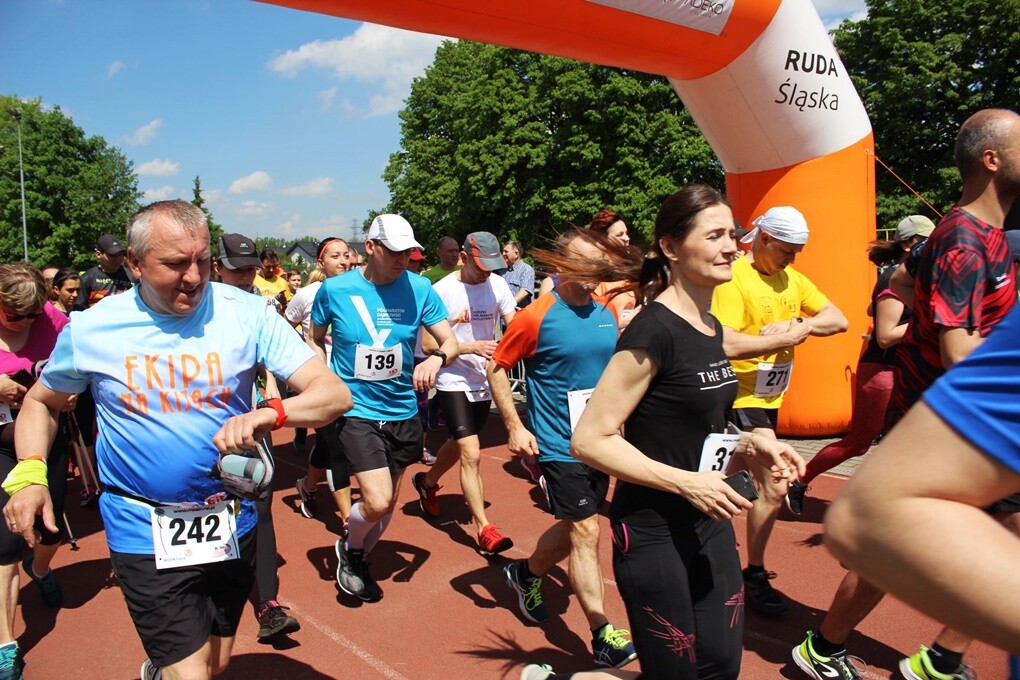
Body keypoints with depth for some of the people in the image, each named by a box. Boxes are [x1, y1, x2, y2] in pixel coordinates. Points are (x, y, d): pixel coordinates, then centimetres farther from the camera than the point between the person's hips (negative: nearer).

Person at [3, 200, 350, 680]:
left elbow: (335, 393, -17)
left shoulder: (245, 313, -12)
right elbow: (40, 402, 11)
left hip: (231, 523, 2)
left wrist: (270, 414, -36)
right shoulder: (90, 328, -8)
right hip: (146, 530, -1)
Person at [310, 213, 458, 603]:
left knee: (387, 503, 17)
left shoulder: (419, 289, -7)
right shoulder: (334, 290, -9)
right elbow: (316, 340, 8)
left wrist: (436, 359, -26)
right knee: (377, 501, -16)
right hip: (356, 409, -3)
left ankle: (357, 561, 45)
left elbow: (451, 342, -3)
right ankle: (348, 549, 19)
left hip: (403, 410, 4)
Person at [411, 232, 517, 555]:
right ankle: (484, 529, -1)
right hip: (454, 381, -5)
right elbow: (428, 345, -16)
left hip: (485, 380, 6)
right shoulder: (442, 291, -15)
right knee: (471, 454, -10)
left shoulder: (497, 285, -2)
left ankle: (427, 482, 49)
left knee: (460, 444, 21)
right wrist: (473, 347, -26)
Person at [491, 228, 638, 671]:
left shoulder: (607, 313, 2)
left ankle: (526, 573, 44)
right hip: (559, 446, -6)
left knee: (575, 527, 19)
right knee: (585, 532, -5)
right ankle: (603, 635, 7)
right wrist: (515, 427, -14)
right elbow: (497, 368, -8)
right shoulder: (537, 317, -14)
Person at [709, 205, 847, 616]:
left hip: (770, 396, 8)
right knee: (775, 486, -9)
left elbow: (838, 320, 4)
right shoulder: (734, 278, -17)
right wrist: (786, 338, -21)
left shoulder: (791, 278, 8)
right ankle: (755, 574, 7)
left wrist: (800, 324, -15)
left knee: (734, 478, 19)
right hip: (743, 396, -8)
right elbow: (726, 344, -29)